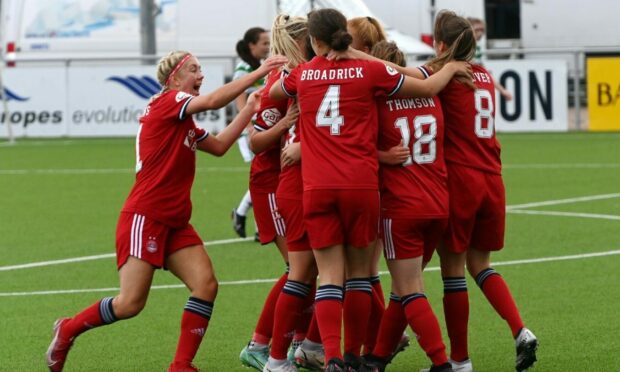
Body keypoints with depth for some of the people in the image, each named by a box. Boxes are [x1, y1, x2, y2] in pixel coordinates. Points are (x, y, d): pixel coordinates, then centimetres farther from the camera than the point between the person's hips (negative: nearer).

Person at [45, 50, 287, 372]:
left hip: (175, 222, 9)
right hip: (144, 217, -9)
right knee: (131, 303, -10)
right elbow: (213, 101, -23)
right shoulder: (166, 103, -9)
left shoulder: (183, 123, 18)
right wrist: (260, 72, -22)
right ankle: (68, 330, 13)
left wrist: (249, 110, 14)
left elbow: (219, 146, 21)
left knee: (206, 285, -8)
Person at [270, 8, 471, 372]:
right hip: (361, 185, -1)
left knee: (329, 275, 1)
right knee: (359, 272, 13)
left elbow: (273, 91, 28)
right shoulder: (370, 71, -1)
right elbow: (429, 87, 7)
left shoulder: (302, 75, 6)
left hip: (317, 188, 1)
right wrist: (451, 68, 26)